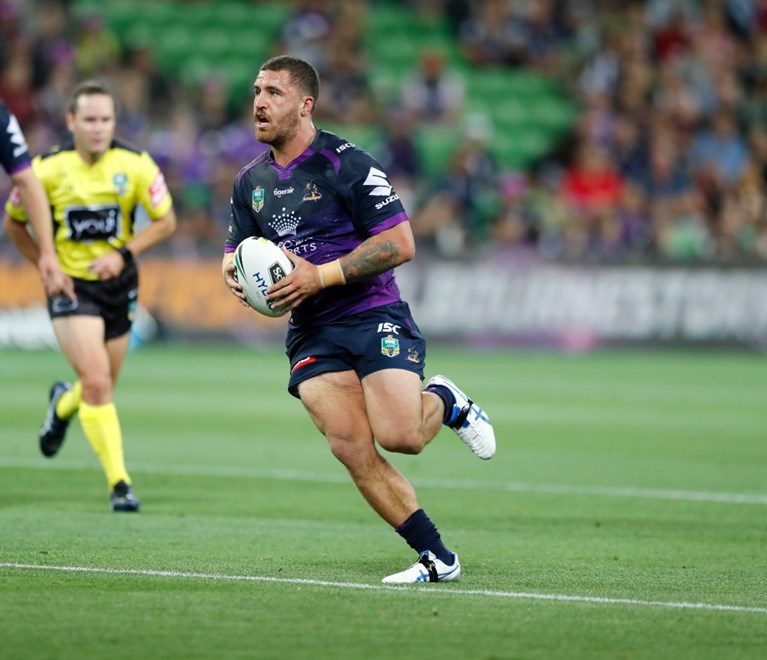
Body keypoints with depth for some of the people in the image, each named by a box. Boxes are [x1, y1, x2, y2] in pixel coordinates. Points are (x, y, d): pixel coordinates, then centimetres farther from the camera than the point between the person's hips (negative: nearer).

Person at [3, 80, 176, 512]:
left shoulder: (136, 166, -9)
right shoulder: (48, 169, -10)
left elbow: (165, 221, 0)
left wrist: (123, 254, -13)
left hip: (119, 284, 3)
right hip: (71, 285, -3)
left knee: (102, 387, 14)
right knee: (97, 382, -18)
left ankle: (64, 403, 51)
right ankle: (119, 482, -14)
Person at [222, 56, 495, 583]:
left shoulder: (347, 163, -9)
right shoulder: (251, 181, 12)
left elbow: (401, 243, -12)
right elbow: (236, 253, 23)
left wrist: (321, 275, -18)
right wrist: (234, 273, -2)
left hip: (373, 315, -5)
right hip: (310, 334, 5)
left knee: (398, 435, -22)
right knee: (351, 448, -14)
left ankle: (445, 402, 14)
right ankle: (436, 557, -5)